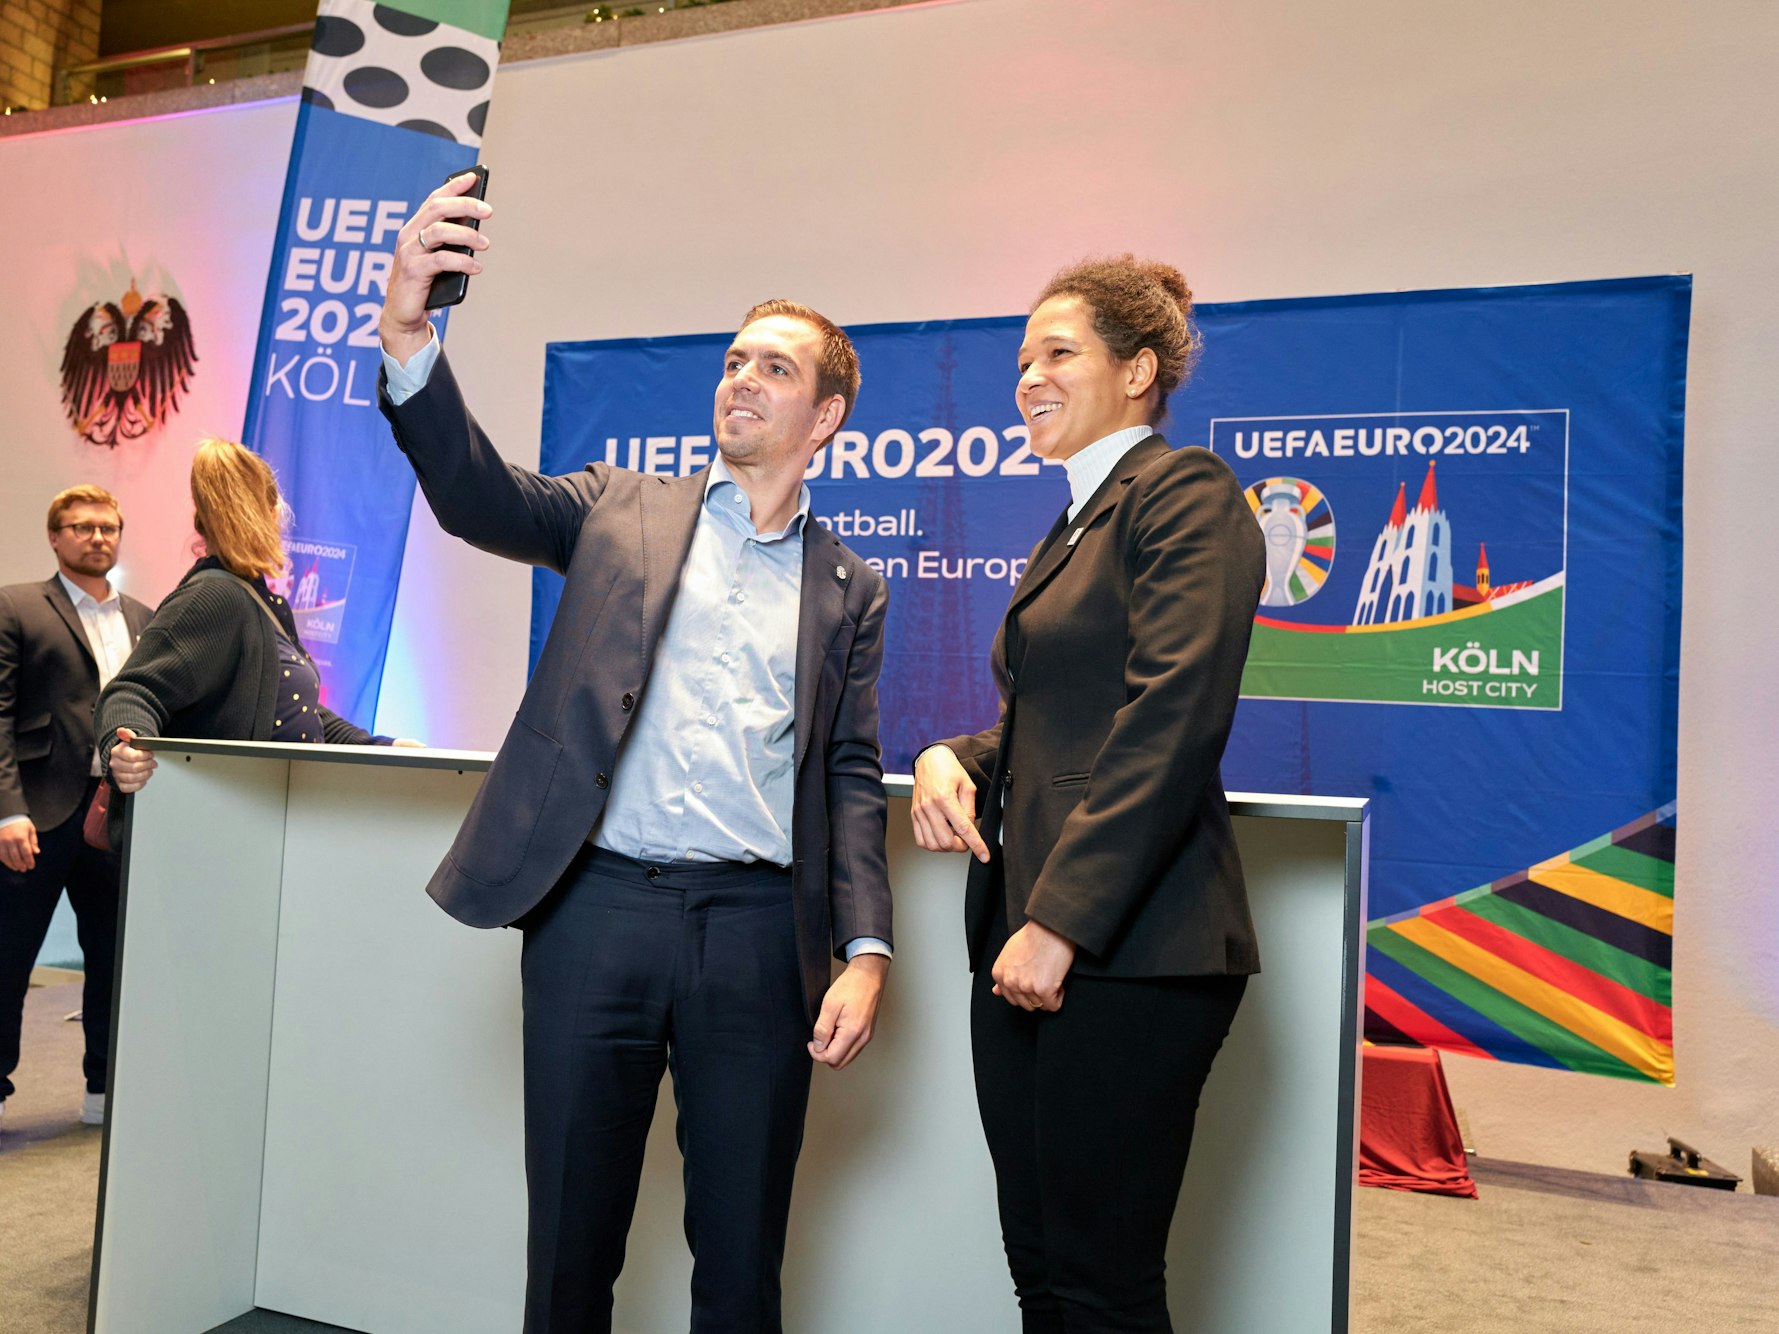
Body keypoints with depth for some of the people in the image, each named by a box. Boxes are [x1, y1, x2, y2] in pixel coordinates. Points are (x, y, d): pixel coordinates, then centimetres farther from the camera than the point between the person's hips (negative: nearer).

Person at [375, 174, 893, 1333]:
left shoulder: (850, 589, 11)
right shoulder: (622, 510, 11)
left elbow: (852, 778, 7)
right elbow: (476, 492, -6)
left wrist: (865, 951, -4)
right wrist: (410, 333, -23)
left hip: (758, 929, 1)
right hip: (599, 904, 0)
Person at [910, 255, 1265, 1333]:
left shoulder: (1186, 492, -5)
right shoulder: (1076, 525, 22)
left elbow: (1171, 721, -16)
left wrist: (1062, 921, -19)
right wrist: (951, 760, 3)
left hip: (1128, 952, -8)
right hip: (1026, 939, 9)